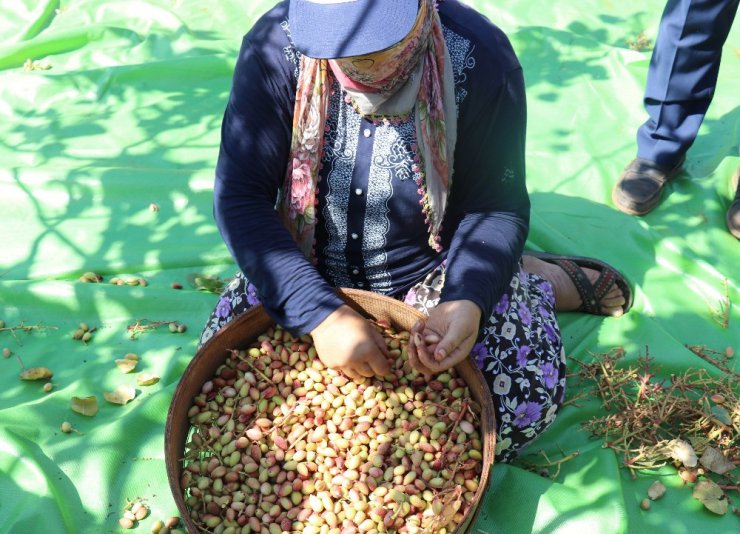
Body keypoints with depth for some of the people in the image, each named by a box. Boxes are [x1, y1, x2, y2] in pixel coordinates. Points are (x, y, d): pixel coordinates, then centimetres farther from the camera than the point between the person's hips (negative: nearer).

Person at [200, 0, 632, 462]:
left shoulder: (479, 58, -20)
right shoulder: (276, 47, -18)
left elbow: (495, 208, -13)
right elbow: (240, 199, -21)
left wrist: (467, 301, -33)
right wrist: (321, 315, -32)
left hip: (431, 269, -3)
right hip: (308, 273, 4)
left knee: (527, 396, -25)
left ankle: (542, 283, 15)